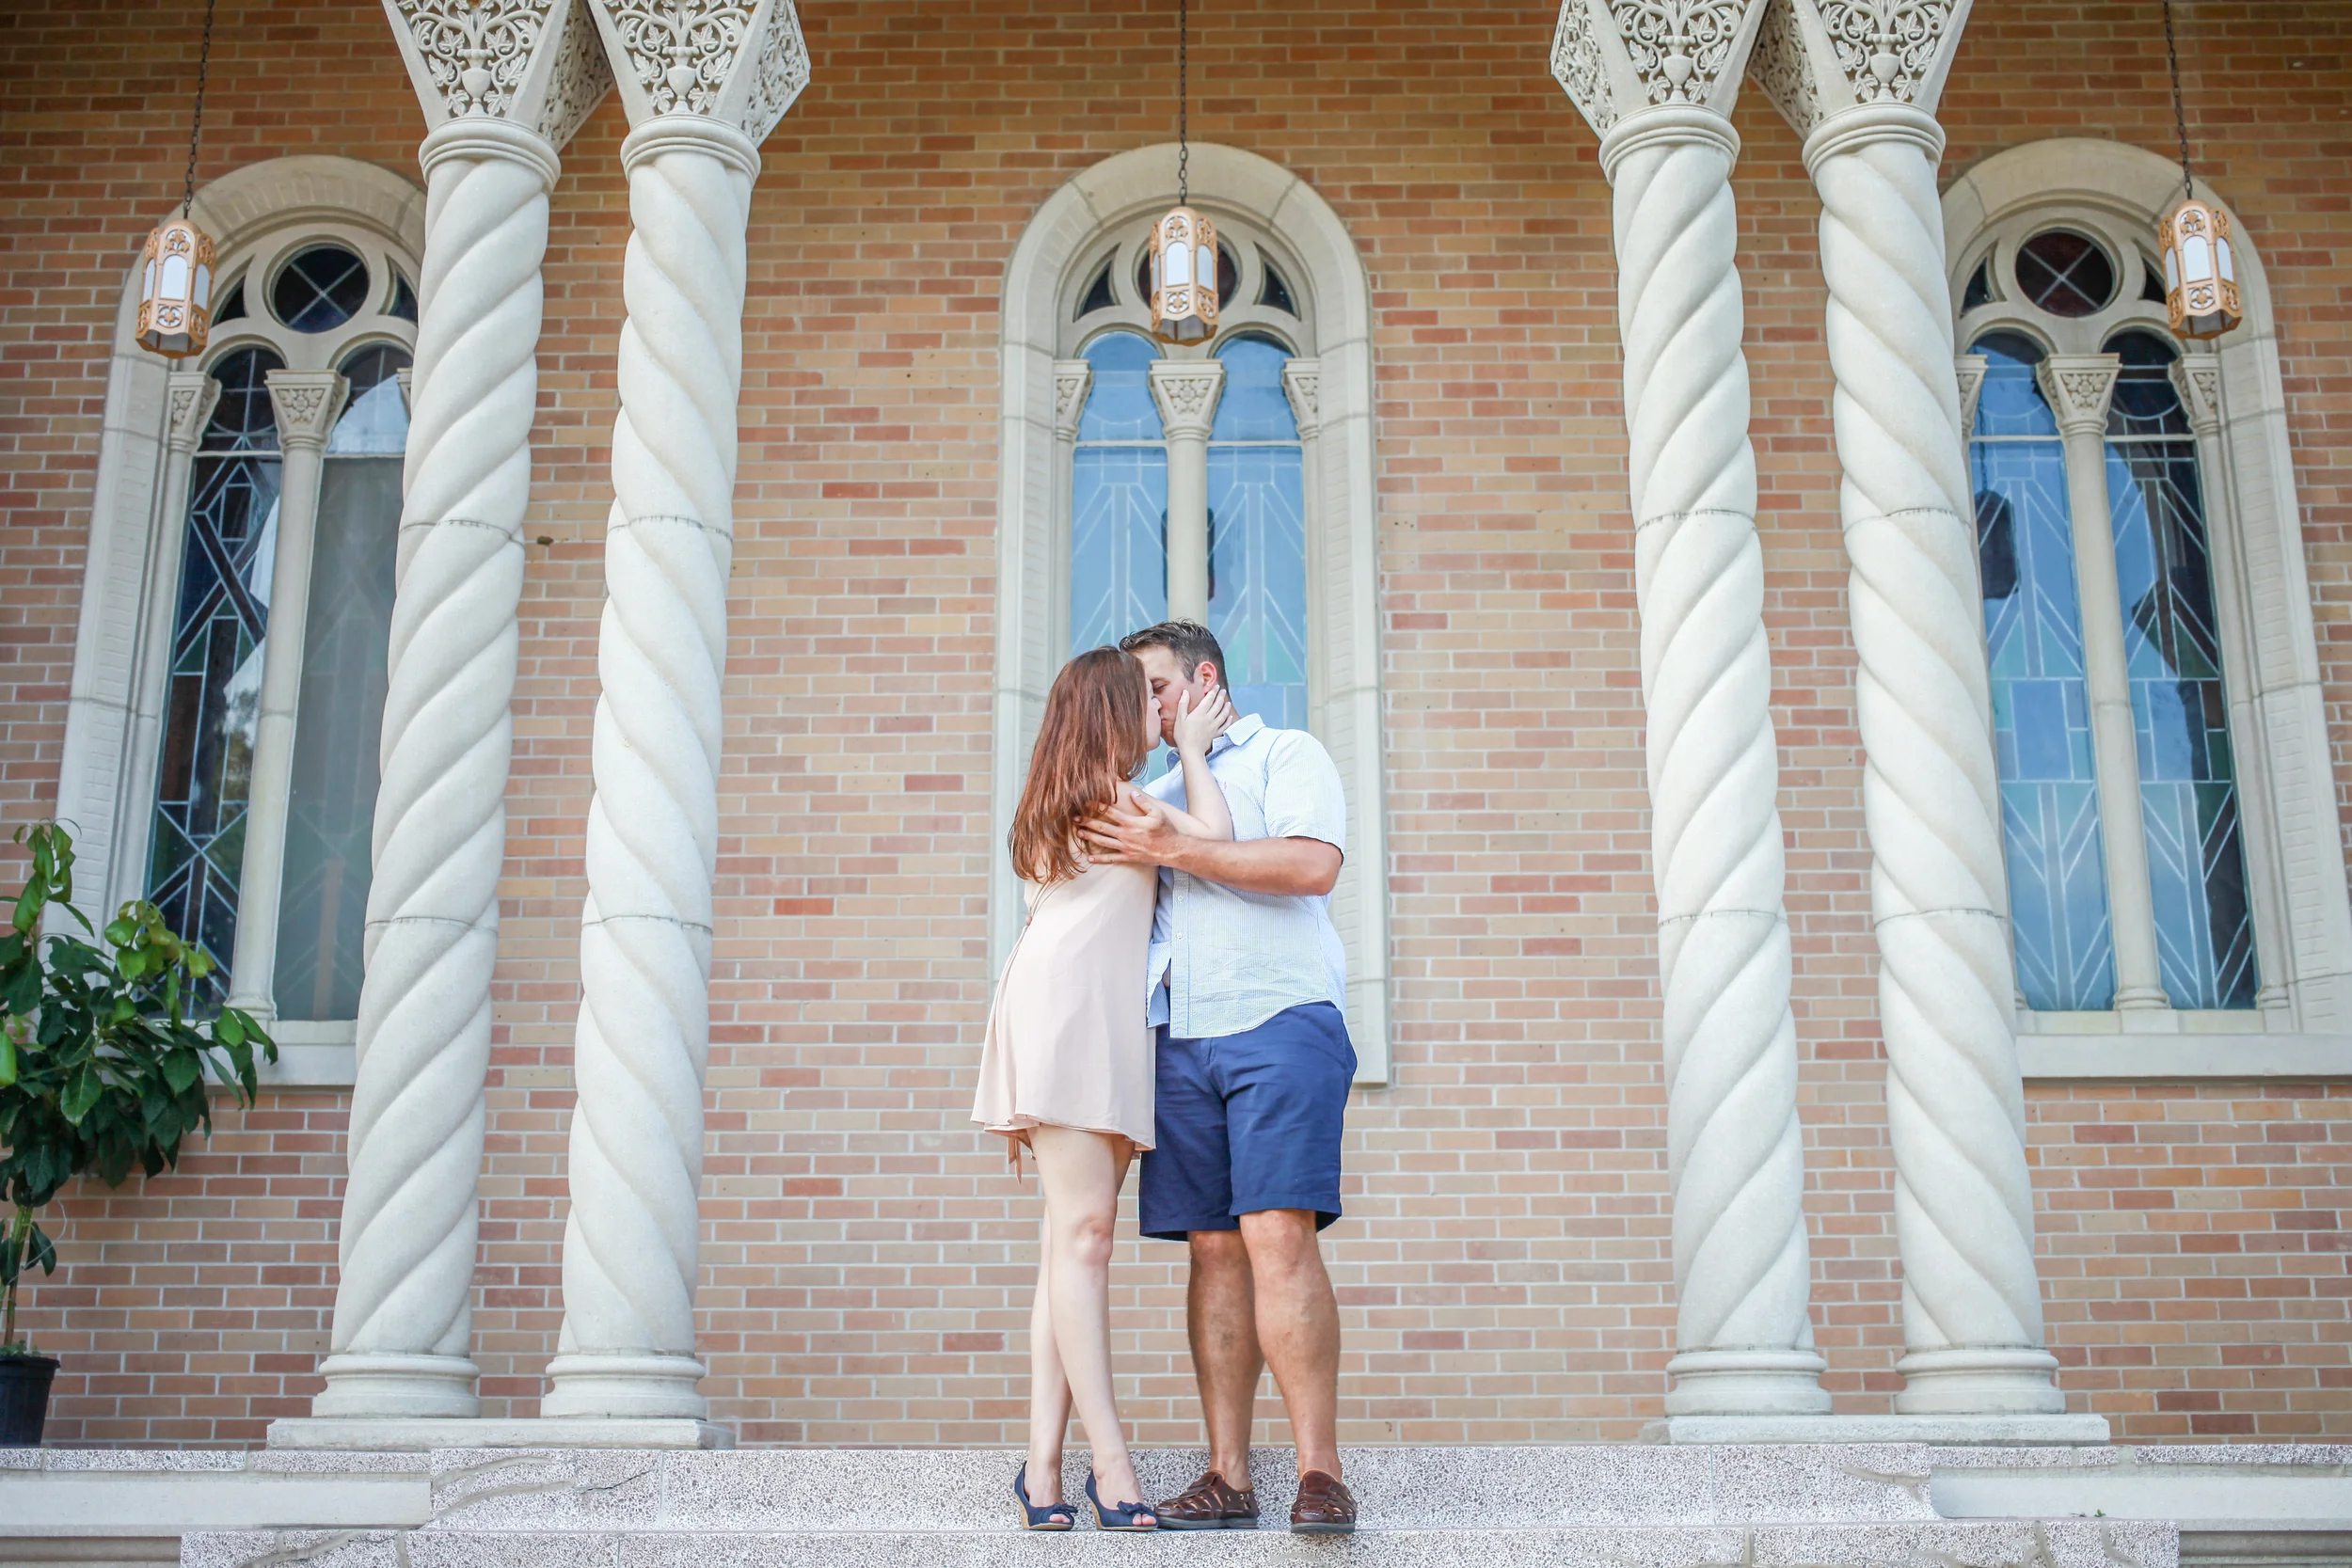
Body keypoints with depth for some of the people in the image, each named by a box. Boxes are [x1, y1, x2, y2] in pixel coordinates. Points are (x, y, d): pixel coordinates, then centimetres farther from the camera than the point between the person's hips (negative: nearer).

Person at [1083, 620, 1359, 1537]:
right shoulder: (1156, 794, 28)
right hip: (1181, 1039, 5)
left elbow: (1313, 865, -9)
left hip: (1280, 1019, -5)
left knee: (1278, 1234, -17)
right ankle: (1227, 1478, 0)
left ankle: (1321, 1472, -18)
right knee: (1214, 1249, 0)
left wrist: (1175, 850, -11)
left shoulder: (1286, 755, 10)